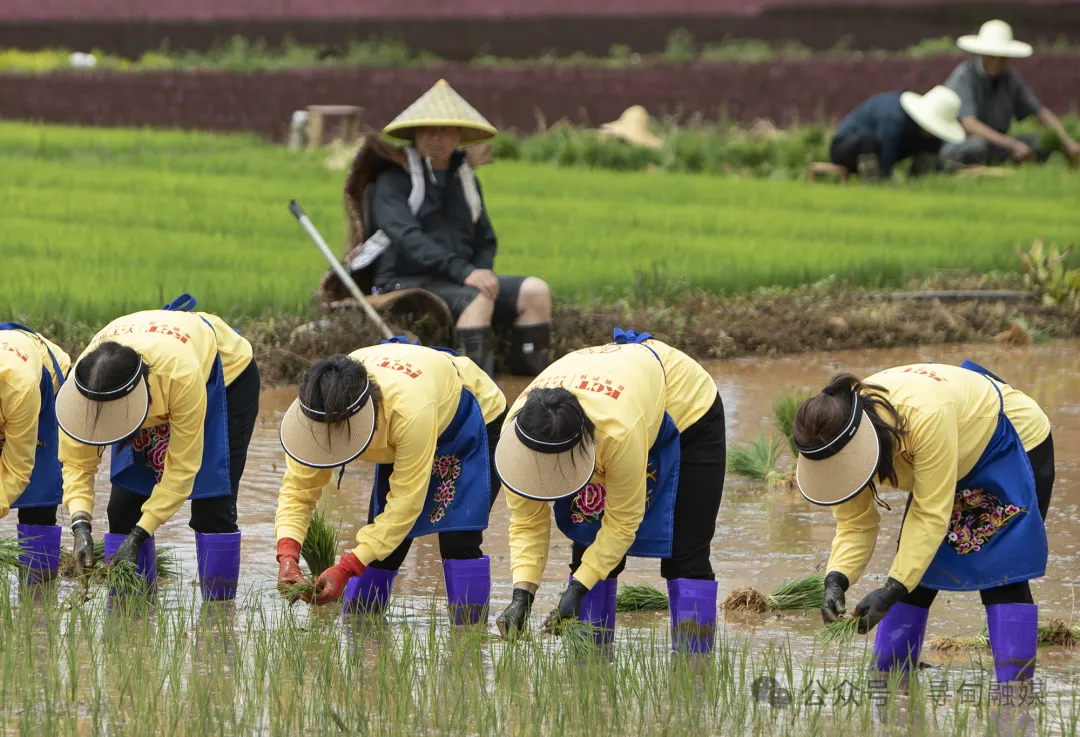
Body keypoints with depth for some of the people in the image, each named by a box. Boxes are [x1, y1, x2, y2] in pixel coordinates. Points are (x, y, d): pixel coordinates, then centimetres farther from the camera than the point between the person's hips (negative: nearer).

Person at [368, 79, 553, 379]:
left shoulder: (466, 181, 22)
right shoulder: (393, 182, 0)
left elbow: (486, 241, 28)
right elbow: (407, 236, -16)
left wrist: (482, 272, 2)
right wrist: (462, 271, -28)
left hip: (459, 283, 7)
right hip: (406, 282, -7)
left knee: (535, 290, -14)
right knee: (477, 297, -34)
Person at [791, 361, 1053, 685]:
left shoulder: (924, 416, -43)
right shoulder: (839, 438, -22)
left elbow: (932, 513, -38)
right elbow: (854, 524, -16)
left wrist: (893, 591, -40)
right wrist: (836, 581, -34)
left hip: (1015, 444, -7)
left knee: (1001, 578, -17)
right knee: (914, 576, -1)